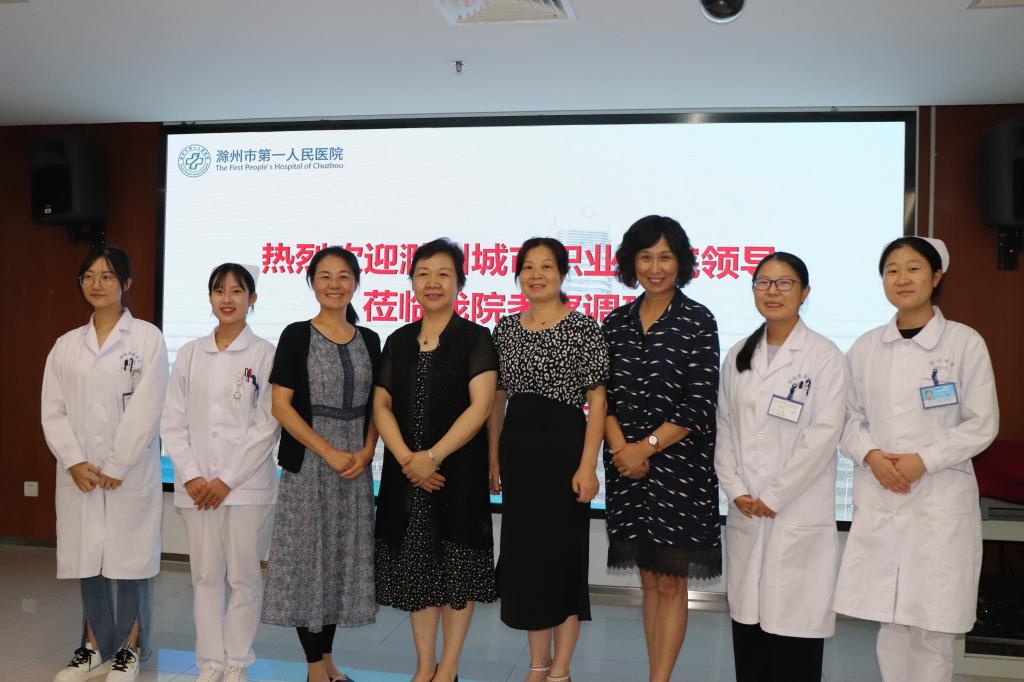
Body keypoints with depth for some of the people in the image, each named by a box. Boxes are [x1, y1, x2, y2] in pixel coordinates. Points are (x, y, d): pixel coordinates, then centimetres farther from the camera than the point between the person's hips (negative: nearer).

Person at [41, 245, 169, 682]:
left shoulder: (147, 338, -3)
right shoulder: (66, 345, 10)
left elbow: (145, 410, -10)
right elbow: (53, 411, 5)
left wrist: (116, 467, -12)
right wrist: (75, 462, -8)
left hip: (131, 472, -4)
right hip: (79, 473, 4)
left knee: (128, 557, 3)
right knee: (87, 558, 11)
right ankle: (95, 647, 26)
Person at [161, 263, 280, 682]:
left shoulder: (265, 354, -2)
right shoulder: (190, 354, 9)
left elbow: (267, 426, -7)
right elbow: (173, 422, 6)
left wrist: (227, 479, -10)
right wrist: (191, 476, -5)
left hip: (247, 485, -3)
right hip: (196, 487, 3)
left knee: (244, 577, 4)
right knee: (205, 576, 9)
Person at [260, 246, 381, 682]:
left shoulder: (368, 340, 7)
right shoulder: (297, 336, -4)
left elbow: (375, 405, 10)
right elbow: (281, 405, -9)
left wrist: (366, 451, -7)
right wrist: (329, 452, -14)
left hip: (355, 467, 4)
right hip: (307, 466, -4)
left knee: (343, 561, 10)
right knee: (307, 558, 2)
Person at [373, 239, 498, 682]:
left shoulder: (474, 338, -2)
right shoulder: (398, 342, 10)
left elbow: (480, 405, -11)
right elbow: (381, 405, 5)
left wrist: (434, 455, -17)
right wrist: (405, 458, -10)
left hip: (459, 468, -4)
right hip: (406, 471, 4)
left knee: (455, 565, 3)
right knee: (416, 565, 9)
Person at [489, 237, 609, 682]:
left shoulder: (583, 328, -6)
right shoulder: (506, 328, 9)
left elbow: (597, 400, -9)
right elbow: (498, 398, 12)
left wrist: (587, 466, -15)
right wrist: (493, 458, 9)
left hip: (564, 444, -5)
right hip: (517, 448, 5)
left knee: (564, 552, 4)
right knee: (525, 552, 11)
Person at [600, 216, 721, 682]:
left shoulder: (697, 322, -5)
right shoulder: (616, 322, 7)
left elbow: (699, 405, -10)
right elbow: (603, 395, 4)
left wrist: (646, 447, -13)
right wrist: (620, 447, -10)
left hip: (678, 465, -4)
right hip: (627, 465, 4)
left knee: (670, 582, 3)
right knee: (648, 579, 13)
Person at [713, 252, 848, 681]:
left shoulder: (824, 356, -4)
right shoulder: (738, 356, 11)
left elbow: (824, 435, -10)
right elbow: (724, 429, 10)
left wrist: (774, 496, -11)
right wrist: (736, 491, -2)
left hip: (799, 513, -4)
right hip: (745, 513, 4)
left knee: (794, 622, -1)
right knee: (747, 618, 9)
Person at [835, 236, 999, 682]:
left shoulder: (964, 342, -2)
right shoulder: (866, 347, 7)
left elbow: (982, 423, -2)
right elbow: (849, 417, 10)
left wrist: (922, 460, -13)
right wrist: (872, 456, -9)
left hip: (941, 499, -2)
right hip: (878, 499, 3)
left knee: (932, 626, 2)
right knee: (890, 625, 7)